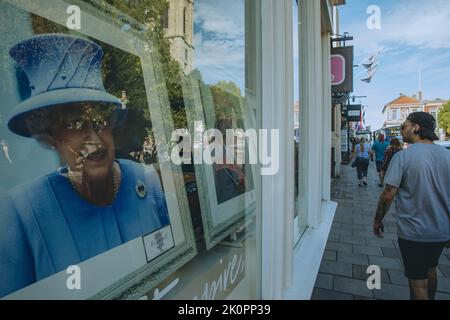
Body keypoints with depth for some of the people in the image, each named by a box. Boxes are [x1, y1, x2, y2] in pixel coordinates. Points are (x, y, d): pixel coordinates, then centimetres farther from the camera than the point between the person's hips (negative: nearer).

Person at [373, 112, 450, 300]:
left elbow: (388, 195, -18)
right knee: (430, 270, 28)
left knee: (418, 281, 9)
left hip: (414, 232, -6)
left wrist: (377, 221, -4)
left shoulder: (403, 156, -17)